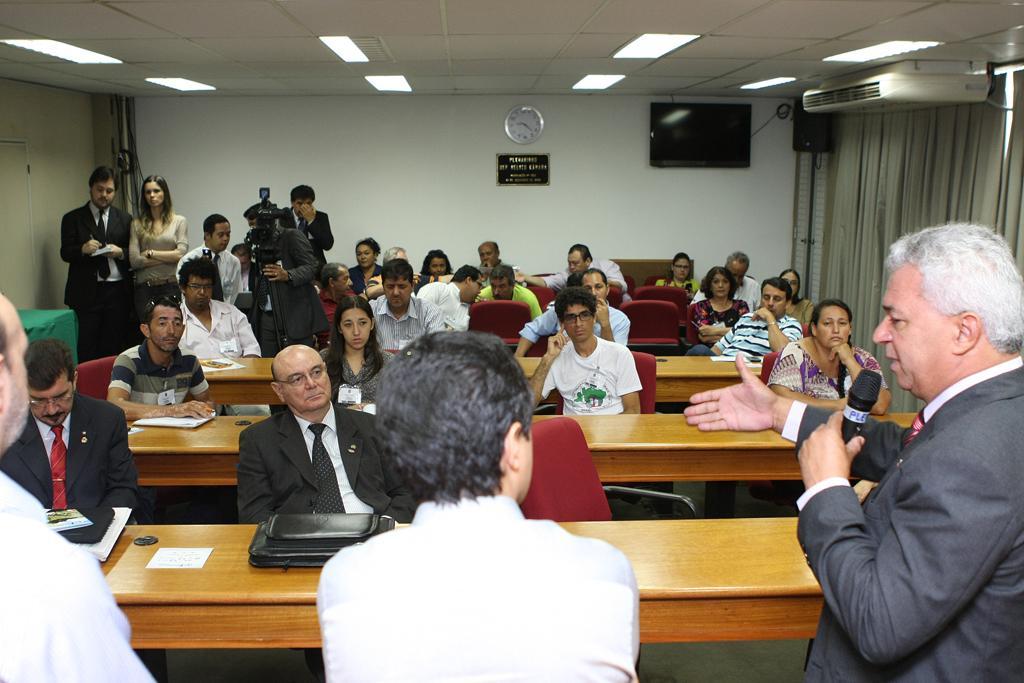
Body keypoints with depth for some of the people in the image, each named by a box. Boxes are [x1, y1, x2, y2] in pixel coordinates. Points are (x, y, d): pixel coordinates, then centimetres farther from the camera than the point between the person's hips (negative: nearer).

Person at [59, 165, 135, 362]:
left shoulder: (124, 219, 13)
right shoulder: (72, 218, 8)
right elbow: (65, 253, 1)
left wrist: (121, 253, -9)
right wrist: (83, 249, -19)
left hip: (118, 292, 1)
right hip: (86, 292, -1)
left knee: (116, 346, 0)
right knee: (87, 348, -3)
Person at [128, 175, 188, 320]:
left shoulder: (179, 221, 6)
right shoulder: (137, 224, 9)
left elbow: (181, 254, -5)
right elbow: (134, 260, -1)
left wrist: (151, 253, -3)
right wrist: (169, 257, -5)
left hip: (171, 286, -1)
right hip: (144, 288, 2)